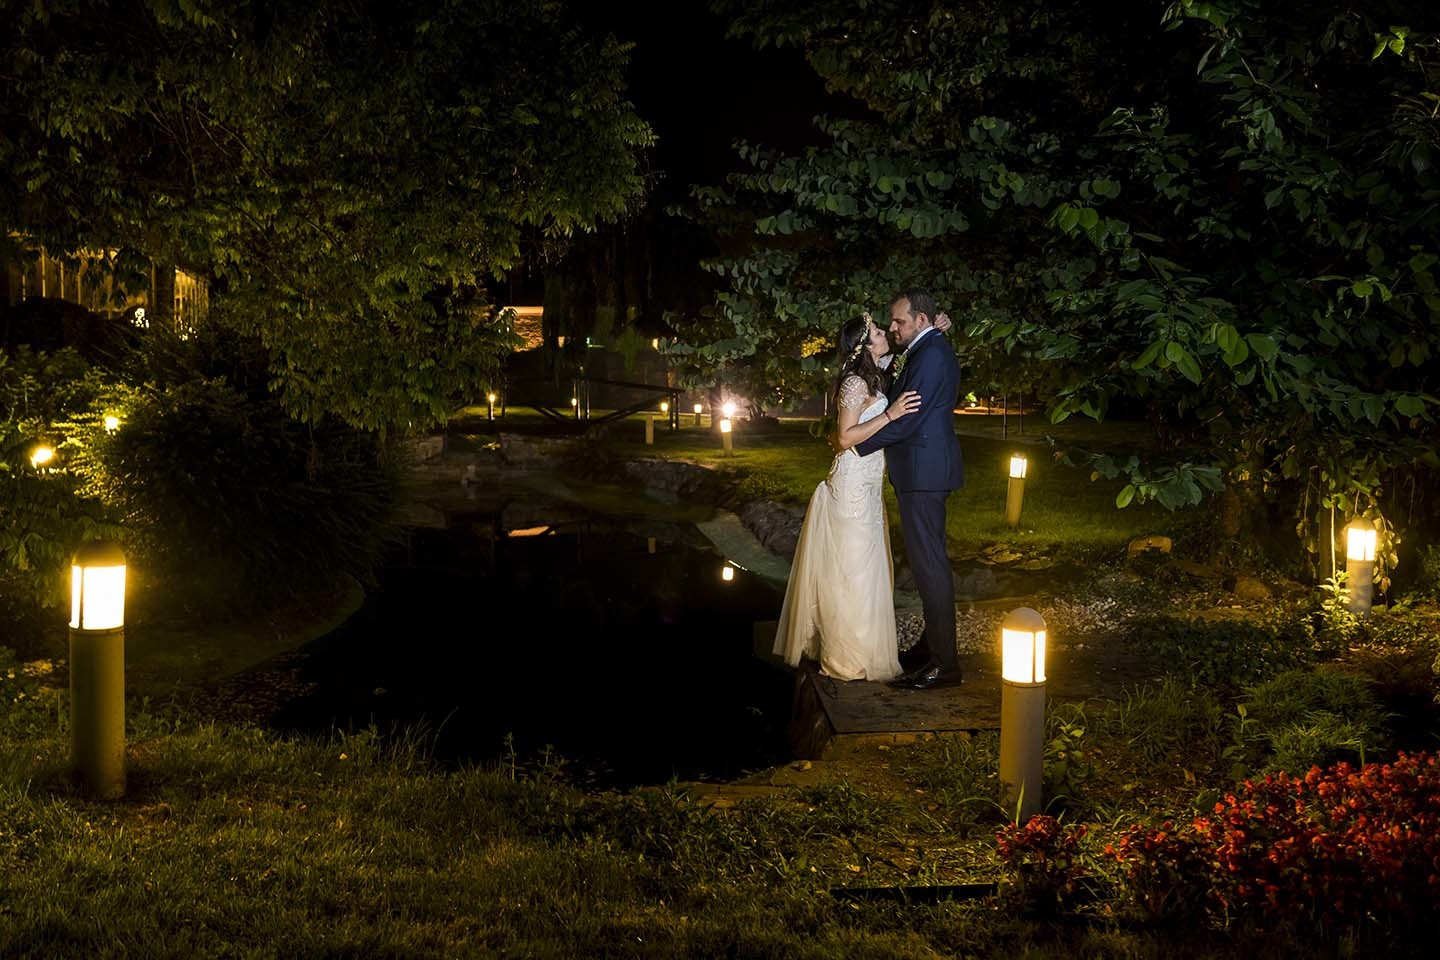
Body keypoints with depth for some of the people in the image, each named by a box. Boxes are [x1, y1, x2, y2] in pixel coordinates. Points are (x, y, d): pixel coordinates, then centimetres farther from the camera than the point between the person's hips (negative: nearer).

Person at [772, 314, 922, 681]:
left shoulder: (875, 380, 12)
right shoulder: (856, 383, -15)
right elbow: (846, 438, -18)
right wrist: (889, 415, -24)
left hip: (867, 488, 10)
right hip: (852, 485, -10)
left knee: (863, 569, 14)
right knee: (852, 570, -4)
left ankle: (855, 650, 22)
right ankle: (848, 660, 3)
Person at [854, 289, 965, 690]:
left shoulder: (930, 355, -17)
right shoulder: (932, 350, 17)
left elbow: (907, 420, -21)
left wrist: (855, 443, -13)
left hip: (923, 473, -11)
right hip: (925, 472, 11)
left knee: (929, 563, -8)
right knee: (930, 560, 16)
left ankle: (942, 663, -5)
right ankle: (934, 644, 26)